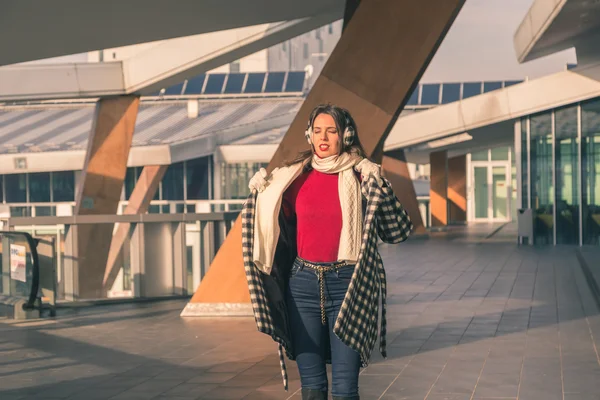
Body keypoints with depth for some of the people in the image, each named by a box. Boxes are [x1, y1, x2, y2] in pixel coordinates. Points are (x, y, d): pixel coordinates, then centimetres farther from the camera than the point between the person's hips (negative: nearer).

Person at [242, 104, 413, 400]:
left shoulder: (361, 177, 0)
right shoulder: (295, 177, 8)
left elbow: (398, 232, -5)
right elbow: (279, 226, 19)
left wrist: (380, 189, -16)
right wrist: (260, 196, 7)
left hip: (347, 284, -3)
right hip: (303, 283, 3)